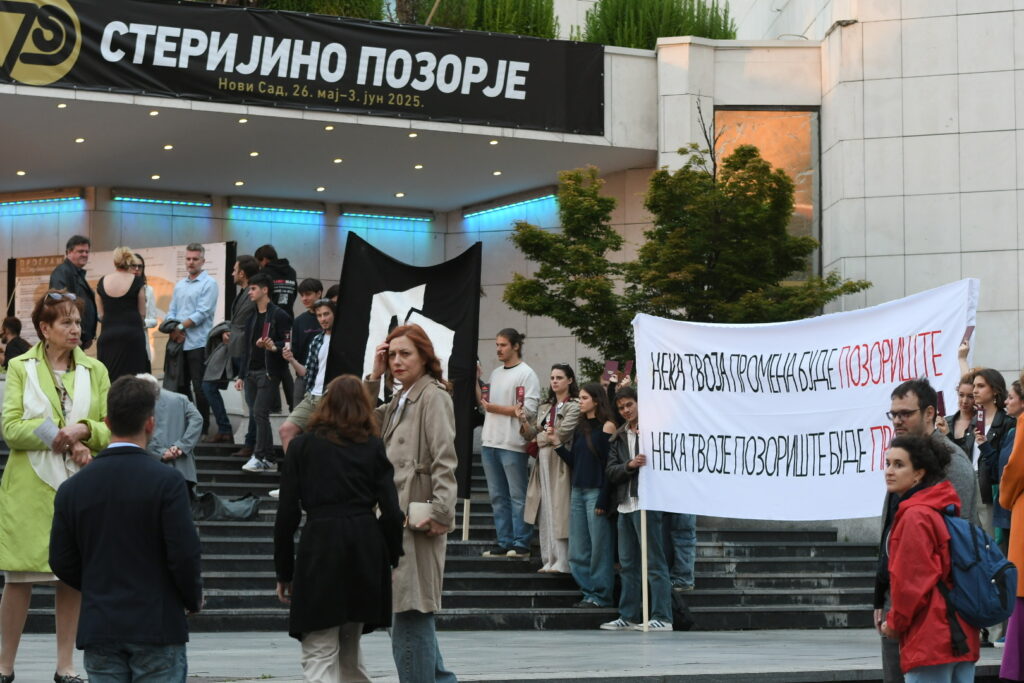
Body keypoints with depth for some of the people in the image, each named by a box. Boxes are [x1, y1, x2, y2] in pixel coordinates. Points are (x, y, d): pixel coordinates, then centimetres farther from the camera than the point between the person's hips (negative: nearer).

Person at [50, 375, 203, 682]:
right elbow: (184, 554, -13)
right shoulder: (167, 482, -11)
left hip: (99, 629, 4)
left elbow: (62, 562, 4)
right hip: (157, 626, -3)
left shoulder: (72, 488, 1)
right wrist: (194, 599, 5)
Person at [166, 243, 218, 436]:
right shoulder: (179, 285, 17)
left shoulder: (208, 284, -4)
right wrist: (173, 330, -4)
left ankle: (202, 428, 0)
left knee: (199, 388, -5)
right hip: (179, 344, 7)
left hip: (198, 344, -7)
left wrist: (180, 327, -11)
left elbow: (202, 313, -12)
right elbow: (172, 312, 15)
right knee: (181, 386, 11)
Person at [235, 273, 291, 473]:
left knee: (260, 413, -12)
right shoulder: (252, 317, 17)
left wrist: (274, 347, -28)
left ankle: (259, 457, -9)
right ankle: (269, 460, 12)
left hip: (268, 372, -8)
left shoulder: (278, 315, -7)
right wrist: (241, 375, 18)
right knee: (259, 416, 7)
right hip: (251, 372, 8)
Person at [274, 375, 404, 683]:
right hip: (365, 549, 3)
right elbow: (392, 511, 0)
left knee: (320, 658, -1)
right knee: (349, 652, 20)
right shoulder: (374, 446, 7)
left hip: (320, 546, -3)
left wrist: (284, 572, 6)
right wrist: (392, 558, 11)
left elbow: (287, 514, 1)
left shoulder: (301, 446, 4)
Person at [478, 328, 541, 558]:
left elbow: (529, 410, -13)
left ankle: (521, 544, -2)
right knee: (498, 496, 9)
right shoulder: (496, 373, 19)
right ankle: (504, 542, 13)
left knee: (517, 496, -5)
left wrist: (495, 408, -10)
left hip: (512, 444, -8)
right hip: (490, 443, 8)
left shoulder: (526, 374, -4)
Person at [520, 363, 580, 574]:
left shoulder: (574, 406, -4)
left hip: (561, 462, -7)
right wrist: (523, 420, -4)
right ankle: (549, 560, 9)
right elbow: (533, 434, 14)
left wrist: (541, 439, 2)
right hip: (543, 462, 7)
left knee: (559, 511, -9)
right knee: (546, 513, 5)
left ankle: (562, 562, -8)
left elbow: (562, 434, -13)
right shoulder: (545, 408, 19)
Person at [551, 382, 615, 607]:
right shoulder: (580, 428, 15)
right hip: (578, 491, 8)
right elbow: (573, 462, 15)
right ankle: (589, 592, 15)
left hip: (596, 492, -8)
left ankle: (600, 595, 3)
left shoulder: (606, 427, -7)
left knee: (599, 547, -3)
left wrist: (603, 499, -16)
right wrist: (557, 444, 1)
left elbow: (609, 464, -11)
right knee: (578, 552, 8)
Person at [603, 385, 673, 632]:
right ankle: (628, 616, 17)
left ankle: (662, 617, -6)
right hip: (625, 505, 7)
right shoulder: (619, 437, 16)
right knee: (628, 564, 11)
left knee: (655, 562, -6)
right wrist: (630, 465, -12)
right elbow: (610, 471, 6)